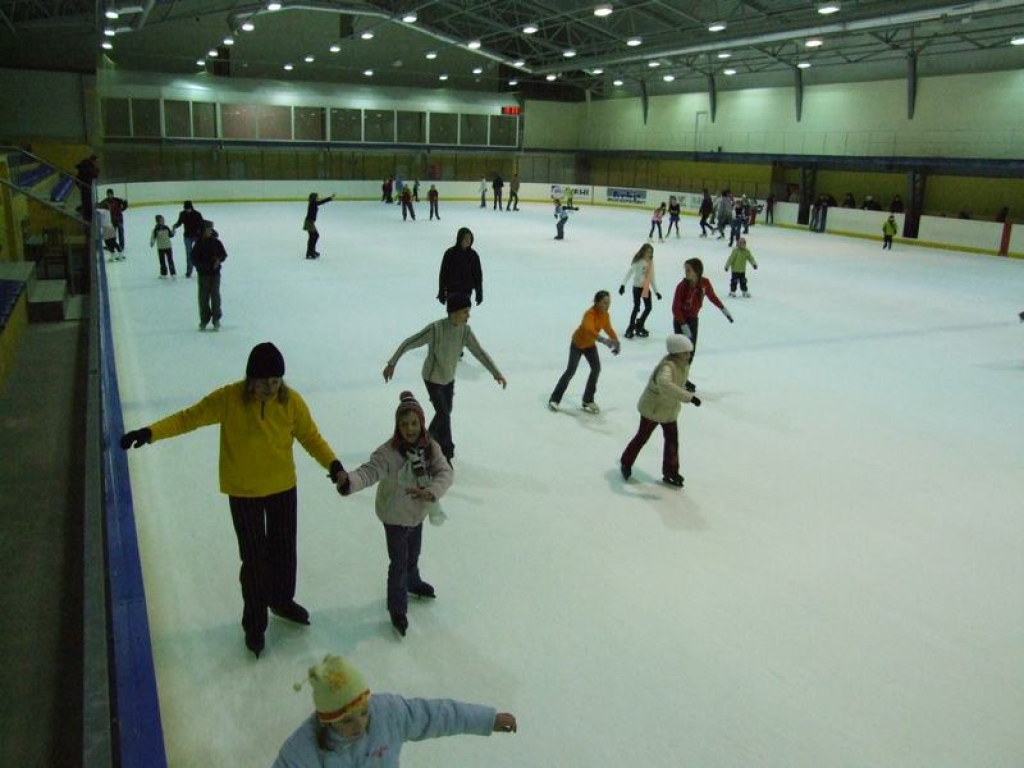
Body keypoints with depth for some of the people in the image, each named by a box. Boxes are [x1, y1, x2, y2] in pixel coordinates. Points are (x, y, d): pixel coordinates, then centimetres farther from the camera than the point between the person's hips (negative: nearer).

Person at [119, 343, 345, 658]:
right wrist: (150, 432, -29)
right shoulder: (229, 398, -20)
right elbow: (189, 417, -17)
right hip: (243, 492, -2)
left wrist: (332, 463, -21)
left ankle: (282, 601, 47)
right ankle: (254, 623, 27)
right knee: (254, 558, 5)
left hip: (283, 488, 3)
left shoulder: (292, 401, -15)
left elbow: (311, 437, -7)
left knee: (284, 550, 19)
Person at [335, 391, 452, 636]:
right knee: (399, 563, 6)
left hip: (418, 513, 5)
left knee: (413, 554, 29)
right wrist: (349, 481, -60)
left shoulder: (430, 447, -14)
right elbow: (369, 471, -40)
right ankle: (397, 610, 25)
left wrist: (431, 491, -41)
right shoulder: (389, 451, -28)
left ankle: (412, 583, 58)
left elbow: (445, 472, -22)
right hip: (395, 517, -5)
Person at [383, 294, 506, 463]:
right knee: (444, 415, -6)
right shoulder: (435, 329, -30)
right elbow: (408, 344, -20)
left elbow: (479, 352, -6)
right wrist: (392, 364, -16)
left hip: (449, 379, 6)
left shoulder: (465, 330, -13)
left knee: (446, 412, 19)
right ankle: (446, 452, 12)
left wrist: (496, 373, -11)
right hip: (433, 379, -6)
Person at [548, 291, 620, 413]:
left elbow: (608, 328, 8)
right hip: (578, 343, -7)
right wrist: (603, 340, -66)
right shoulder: (590, 314, -34)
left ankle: (588, 400, 12)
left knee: (596, 369, 0)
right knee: (571, 371, -4)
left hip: (590, 345, 7)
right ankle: (554, 399, 8)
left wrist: (616, 341, -2)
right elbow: (589, 329, -53)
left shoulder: (605, 315, -10)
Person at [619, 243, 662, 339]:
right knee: (636, 308, -6)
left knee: (648, 307, 8)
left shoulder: (650, 262, 7)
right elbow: (629, 272, -18)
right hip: (637, 287, -6)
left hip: (646, 288, 6)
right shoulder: (638, 262, -12)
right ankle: (630, 328, 7)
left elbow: (652, 278, 15)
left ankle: (639, 326, 26)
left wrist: (656, 291, 17)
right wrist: (623, 284, -31)